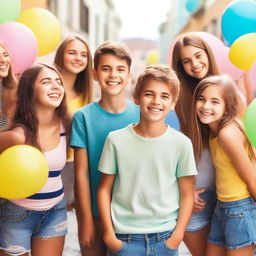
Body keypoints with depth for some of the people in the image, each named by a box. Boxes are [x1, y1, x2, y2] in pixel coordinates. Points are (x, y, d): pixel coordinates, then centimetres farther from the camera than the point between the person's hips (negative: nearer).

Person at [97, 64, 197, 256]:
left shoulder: (182, 143, -5)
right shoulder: (116, 139, -5)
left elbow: (187, 195, 1)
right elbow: (105, 189, 1)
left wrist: (177, 236, -4)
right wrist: (109, 233, -2)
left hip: (165, 237, 0)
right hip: (124, 238, 0)